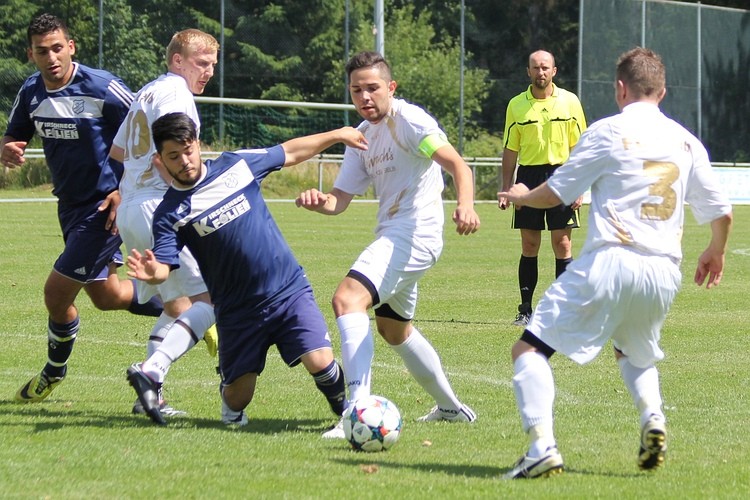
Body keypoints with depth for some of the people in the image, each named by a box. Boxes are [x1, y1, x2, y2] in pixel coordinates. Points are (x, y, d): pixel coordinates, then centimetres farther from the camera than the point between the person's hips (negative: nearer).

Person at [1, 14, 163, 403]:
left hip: (105, 207, -8)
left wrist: (124, 191, -19)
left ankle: (54, 371, 22)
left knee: (56, 292, -5)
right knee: (107, 296, 18)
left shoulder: (101, 87, -21)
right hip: (70, 206, 8)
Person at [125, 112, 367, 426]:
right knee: (238, 399, 2)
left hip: (289, 291, 0)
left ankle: (345, 408, 15)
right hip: (237, 312, 0)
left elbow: (290, 153, 17)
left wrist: (338, 135, 19)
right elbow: (164, 266, -16)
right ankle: (228, 390, 40)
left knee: (320, 363, -19)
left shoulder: (236, 165, 1)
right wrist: (151, 272, -40)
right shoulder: (169, 214, -5)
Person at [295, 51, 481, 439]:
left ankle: (359, 411, -36)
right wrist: (318, 200, -14)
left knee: (347, 299, -27)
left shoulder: (408, 120, -12)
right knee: (394, 328, 28)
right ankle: (450, 407, 45)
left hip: (414, 235, -11)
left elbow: (458, 166, -23)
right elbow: (340, 199, 10)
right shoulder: (361, 137, 14)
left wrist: (465, 205, -43)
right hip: (391, 236, 11)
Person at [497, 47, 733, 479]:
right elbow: (722, 213, 15)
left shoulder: (609, 131, -1)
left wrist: (522, 196, 27)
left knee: (530, 348, -1)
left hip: (610, 262, -5)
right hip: (664, 274, 5)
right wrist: (715, 253, 37)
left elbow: (555, 194, 4)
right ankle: (652, 416, 3)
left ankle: (543, 446, -20)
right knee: (636, 353, 32)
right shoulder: (686, 141, 12)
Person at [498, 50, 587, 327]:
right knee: (529, 246, 3)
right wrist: (506, 190, 3)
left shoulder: (569, 101, 3)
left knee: (562, 244, -3)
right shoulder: (516, 105, 6)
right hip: (529, 176, 1)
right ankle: (526, 309, 7)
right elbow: (510, 150, 9)